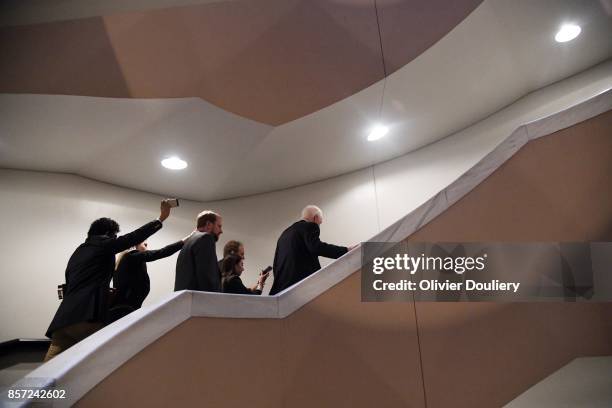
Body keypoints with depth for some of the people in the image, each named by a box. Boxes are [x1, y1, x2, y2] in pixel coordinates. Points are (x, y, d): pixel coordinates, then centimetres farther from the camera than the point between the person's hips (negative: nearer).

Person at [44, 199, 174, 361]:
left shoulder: (79, 251, 24)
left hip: (65, 317, 8)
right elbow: (134, 237, 0)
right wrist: (161, 218, 5)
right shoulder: (103, 244, 3)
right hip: (86, 317, -8)